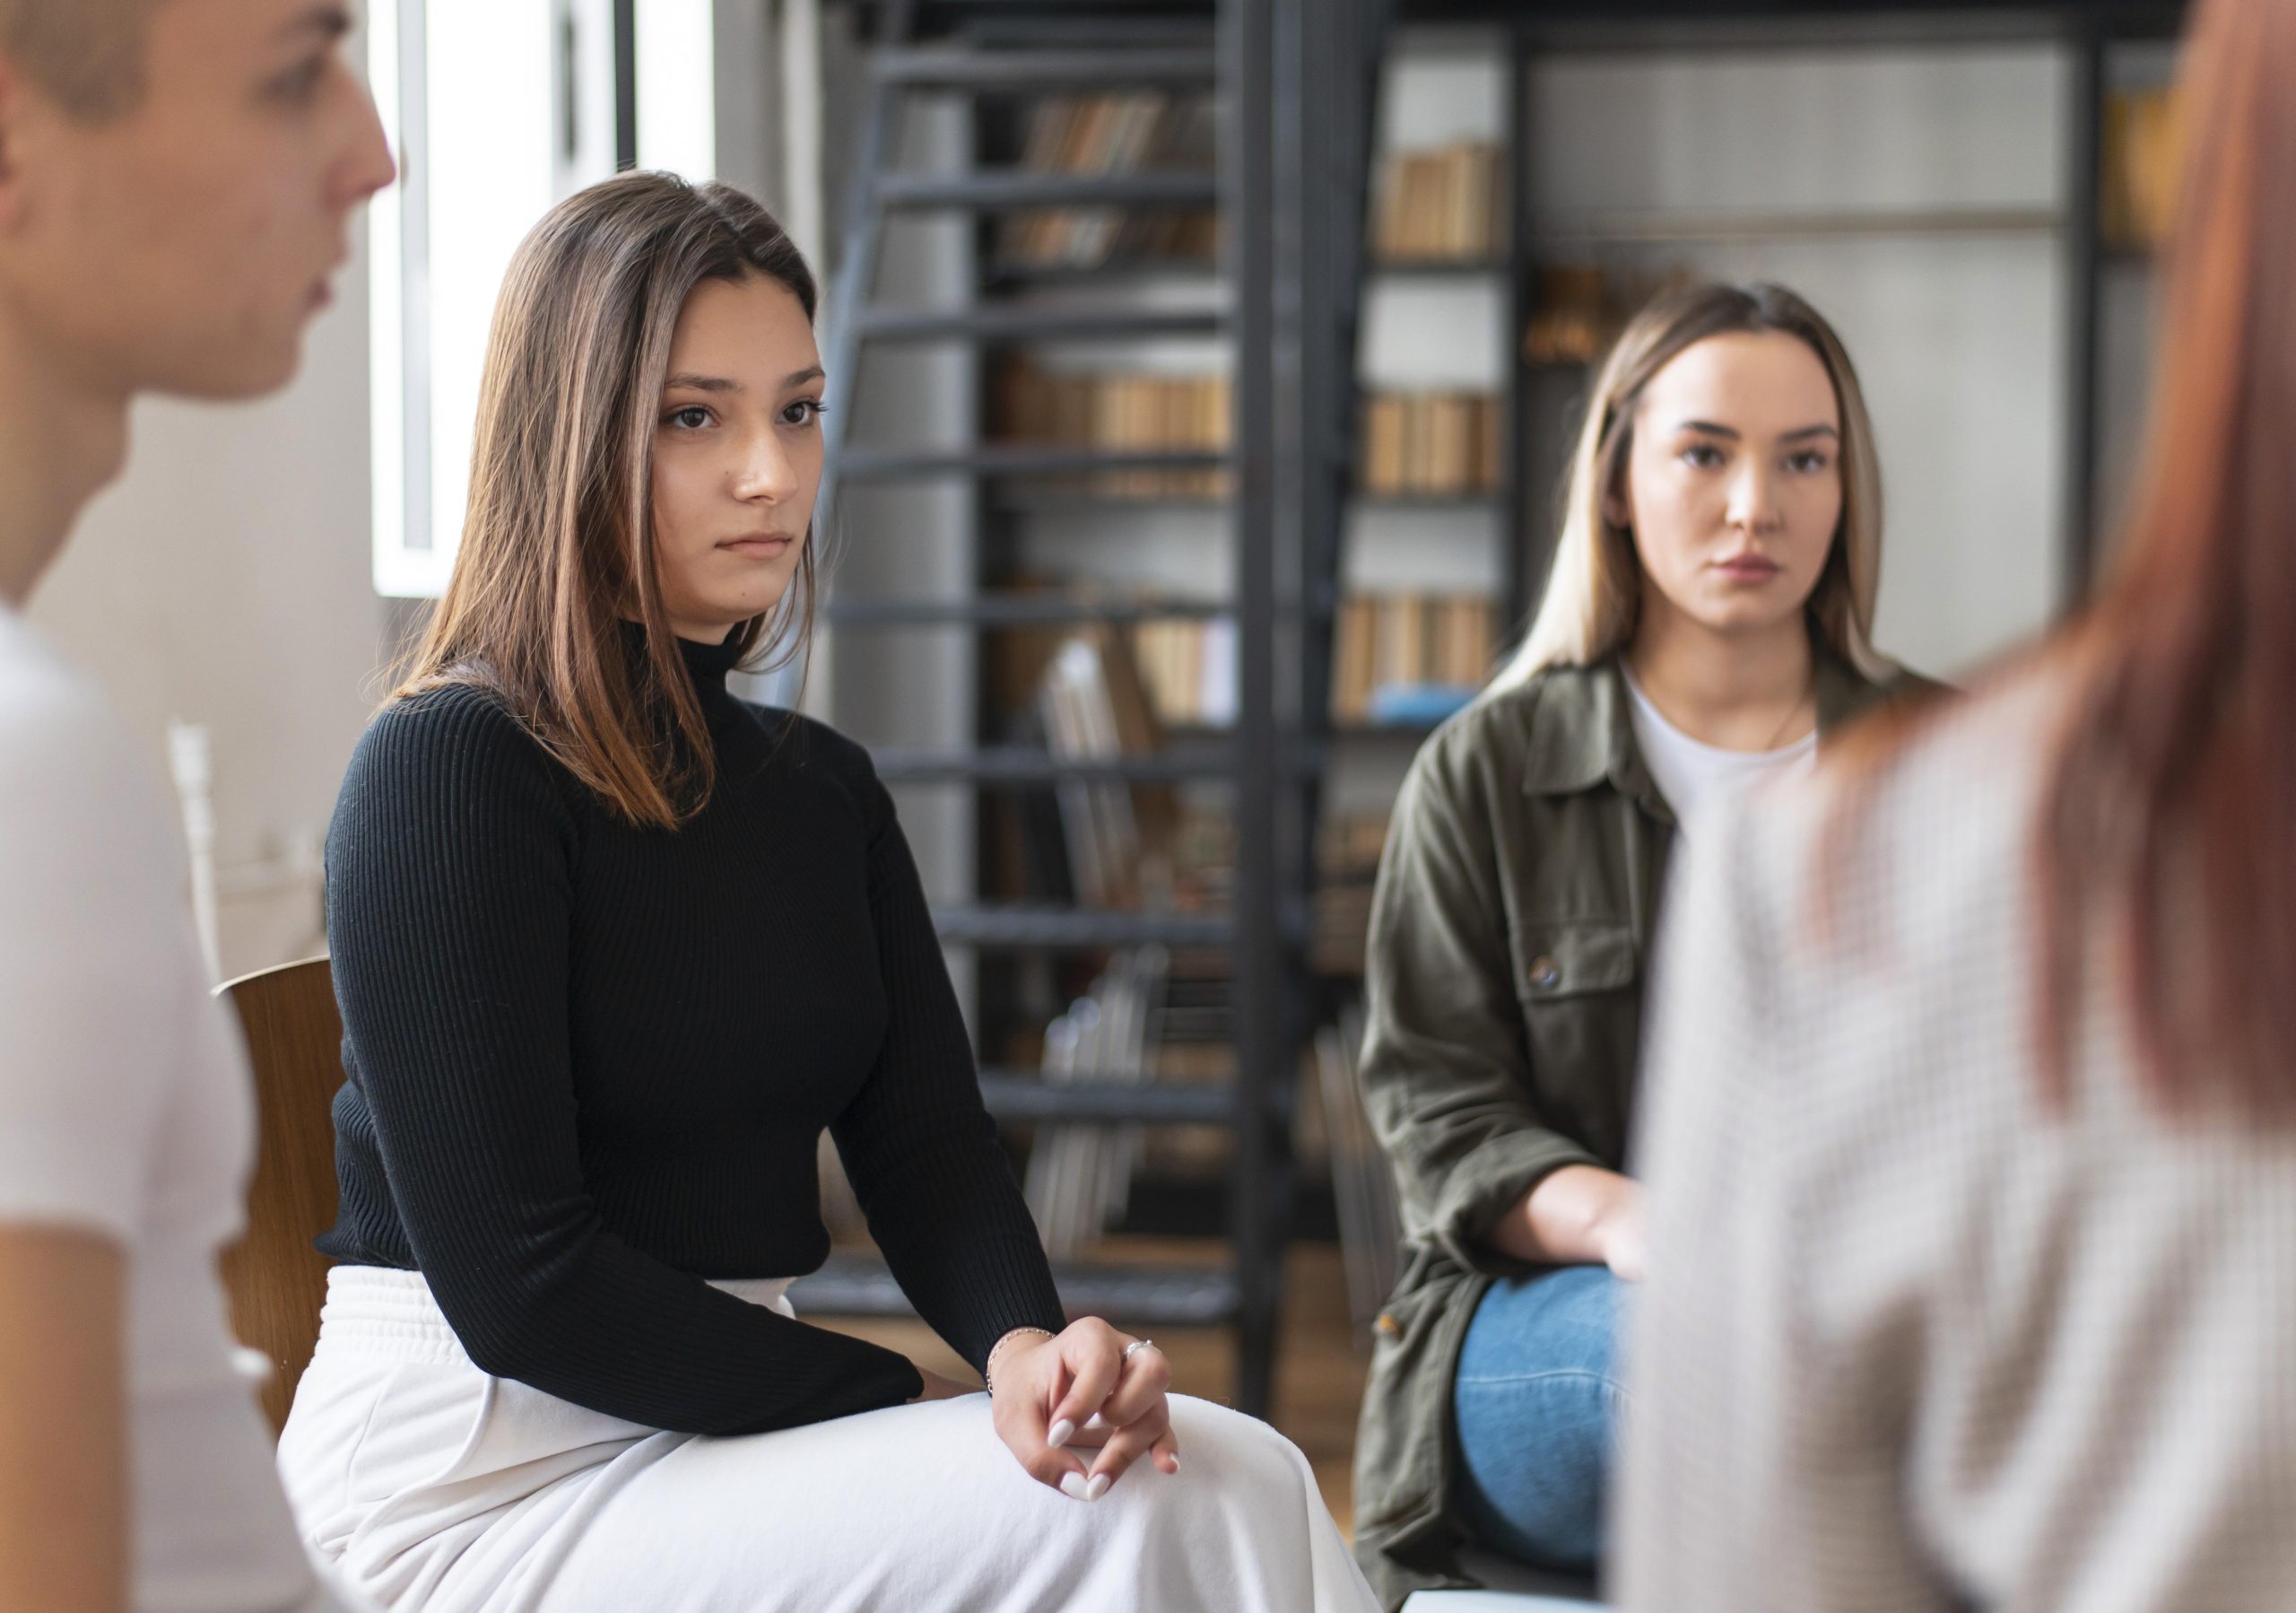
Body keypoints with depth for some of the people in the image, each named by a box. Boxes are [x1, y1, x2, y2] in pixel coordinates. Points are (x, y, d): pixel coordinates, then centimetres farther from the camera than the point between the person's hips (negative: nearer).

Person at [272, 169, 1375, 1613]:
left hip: (726, 1424, 7)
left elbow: (927, 1141, 4)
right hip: (489, 1479, -7)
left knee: (1238, 1477, -17)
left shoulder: (823, 788, 14)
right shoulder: (446, 768, -10)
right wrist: (902, 1399, -13)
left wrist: (1023, 1342, -18)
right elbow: (518, 1287, -15)